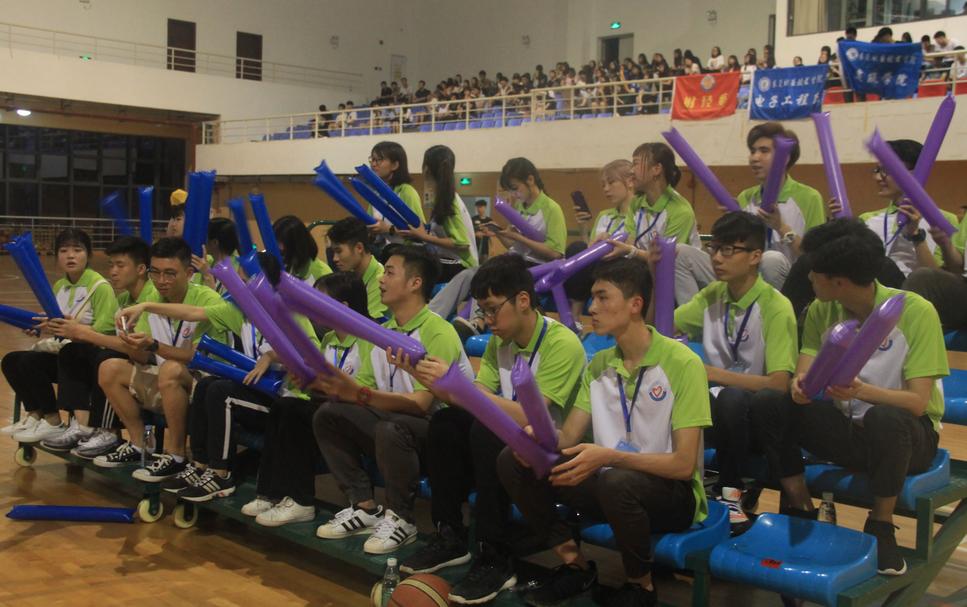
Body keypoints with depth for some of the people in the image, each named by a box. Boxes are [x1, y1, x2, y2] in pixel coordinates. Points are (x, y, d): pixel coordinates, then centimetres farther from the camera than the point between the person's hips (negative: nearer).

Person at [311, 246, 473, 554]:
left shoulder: (438, 333, -18)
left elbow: (420, 403, -26)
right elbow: (361, 389, 4)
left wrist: (363, 395, -39)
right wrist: (325, 383, -15)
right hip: (393, 419, 8)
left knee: (391, 427, -36)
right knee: (328, 414, -8)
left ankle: (400, 518, -13)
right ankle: (365, 507, -2)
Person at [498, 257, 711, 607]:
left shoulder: (682, 364, -15)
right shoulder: (598, 365, 5)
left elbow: (683, 464, -20)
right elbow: (567, 438, 1)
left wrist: (610, 457, -33)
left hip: (671, 492, -5)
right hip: (609, 483, 6)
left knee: (616, 483, -39)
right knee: (513, 461, -10)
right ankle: (576, 565, 4)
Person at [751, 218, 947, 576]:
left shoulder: (915, 312, -18)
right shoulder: (822, 310, -3)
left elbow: (918, 403, -22)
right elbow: (805, 373, -6)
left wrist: (862, 390, -41)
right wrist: (800, 386, -32)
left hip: (907, 432, -4)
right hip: (846, 425, 4)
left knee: (886, 421, -39)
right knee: (768, 408, -19)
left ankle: (880, 527, -14)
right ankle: (800, 510, -3)